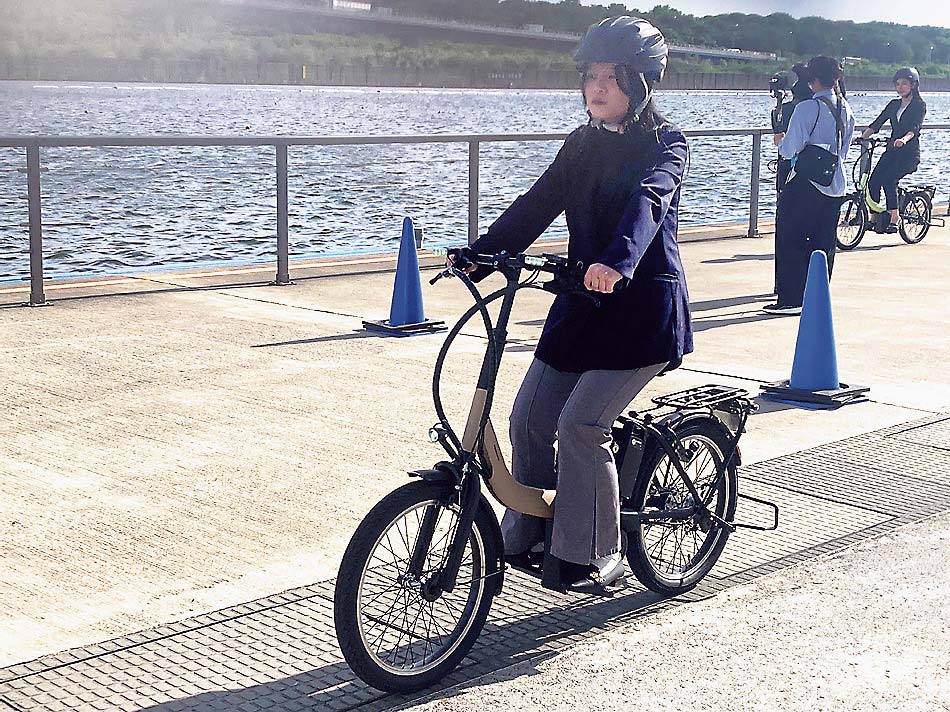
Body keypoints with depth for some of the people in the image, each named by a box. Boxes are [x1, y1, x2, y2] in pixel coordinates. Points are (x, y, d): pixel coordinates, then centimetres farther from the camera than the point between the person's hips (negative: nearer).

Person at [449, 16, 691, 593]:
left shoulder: (664, 143, -8)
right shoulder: (583, 144, 12)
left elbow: (648, 201, -27)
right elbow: (538, 205, 4)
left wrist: (617, 263, -46)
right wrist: (481, 255, -10)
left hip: (642, 306, -6)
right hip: (582, 302, 7)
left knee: (581, 424, -17)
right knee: (530, 418, 0)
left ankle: (598, 557, -4)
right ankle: (527, 537, 17)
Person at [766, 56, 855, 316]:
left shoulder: (807, 108, -15)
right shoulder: (845, 109, 7)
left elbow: (789, 149, -15)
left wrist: (781, 145, 6)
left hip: (805, 185, -7)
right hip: (835, 185, 7)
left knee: (790, 241, 1)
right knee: (823, 243, 12)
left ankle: (791, 300, -1)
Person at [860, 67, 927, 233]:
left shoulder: (919, 105, -3)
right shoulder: (894, 104, 14)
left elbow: (914, 128, -20)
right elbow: (877, 123, 8)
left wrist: (904, 139, -41)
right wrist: (862, 137, -8)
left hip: (909, 153, -6)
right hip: (892, 151, 6)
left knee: (888, 179, -27)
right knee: (873, 181, -14)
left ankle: (895, 217, -20)